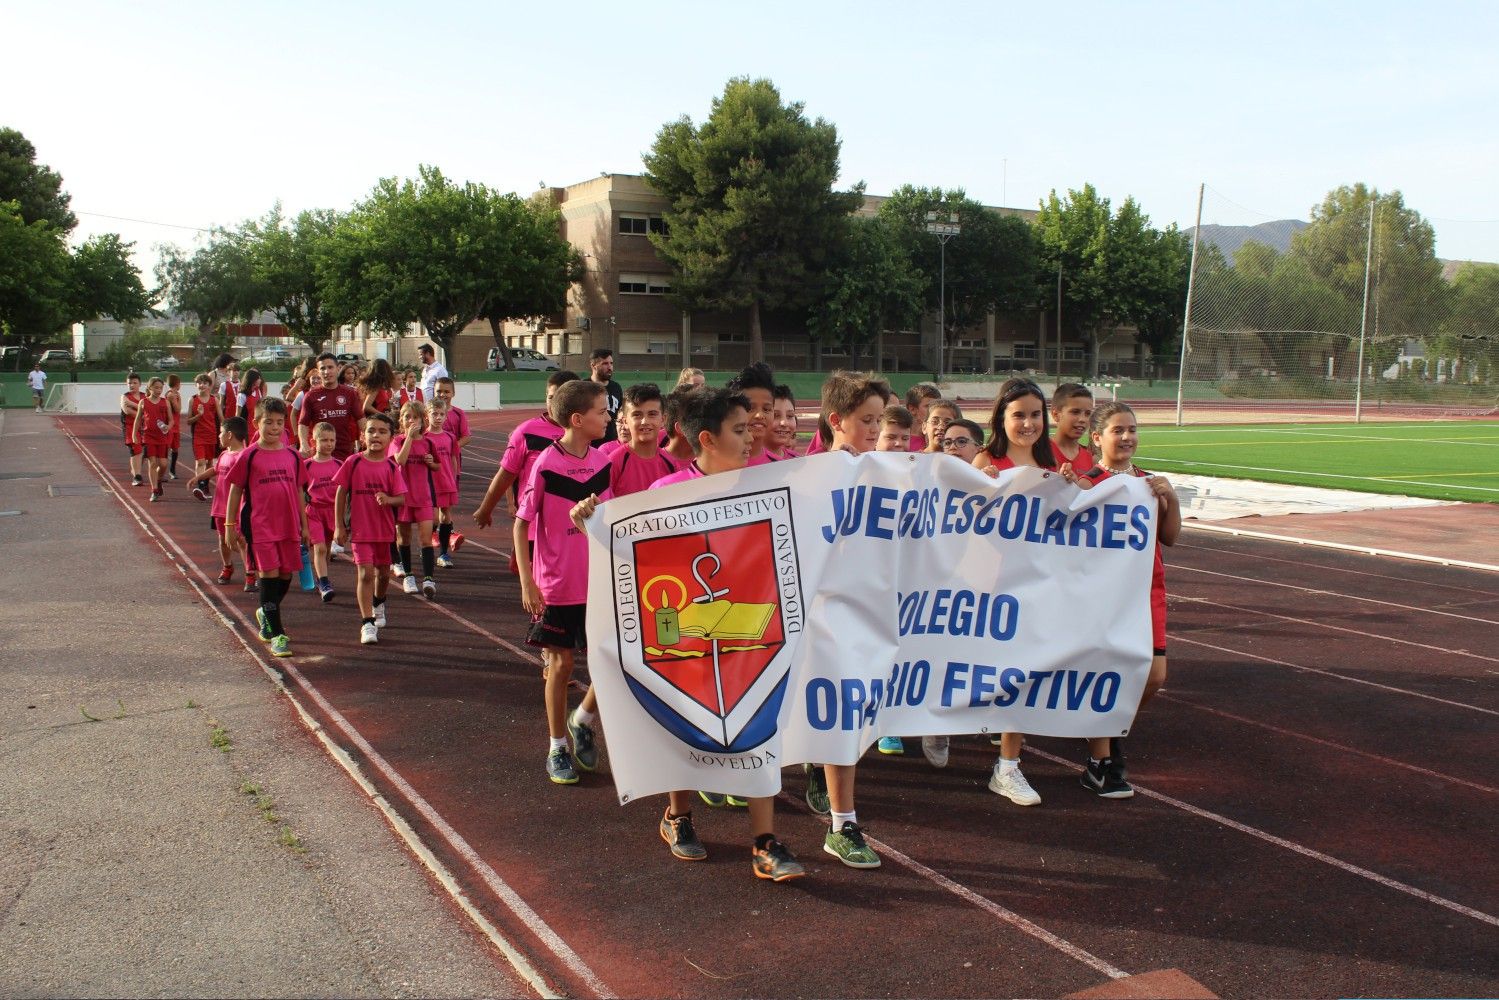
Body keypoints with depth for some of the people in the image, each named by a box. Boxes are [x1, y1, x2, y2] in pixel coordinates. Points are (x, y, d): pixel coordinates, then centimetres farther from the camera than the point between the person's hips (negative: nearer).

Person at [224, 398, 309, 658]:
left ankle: (265, 612, 38)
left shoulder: (293, 456, 8)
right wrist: (230, 524, -1)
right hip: (260, 526, -4)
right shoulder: (249, 456, -3)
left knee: (286, 575, 10)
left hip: (289, 526, 4)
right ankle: (277, 634, -3)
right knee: (269, 575, -7)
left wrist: (304, 524, 15)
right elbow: (235, 491, 1)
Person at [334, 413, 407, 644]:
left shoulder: (391, 467, -3)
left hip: (385, 529, 3)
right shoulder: (353, 462, -6)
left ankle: (378, 604, 46)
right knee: (365, 573, -11)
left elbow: (402, 498, -2)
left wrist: (388, 499, -25)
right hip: (360, 529, -2)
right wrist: (339, 526, -3)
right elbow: (340, 493, -1)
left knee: (383, 573, 16)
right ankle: (367, 623, -8)